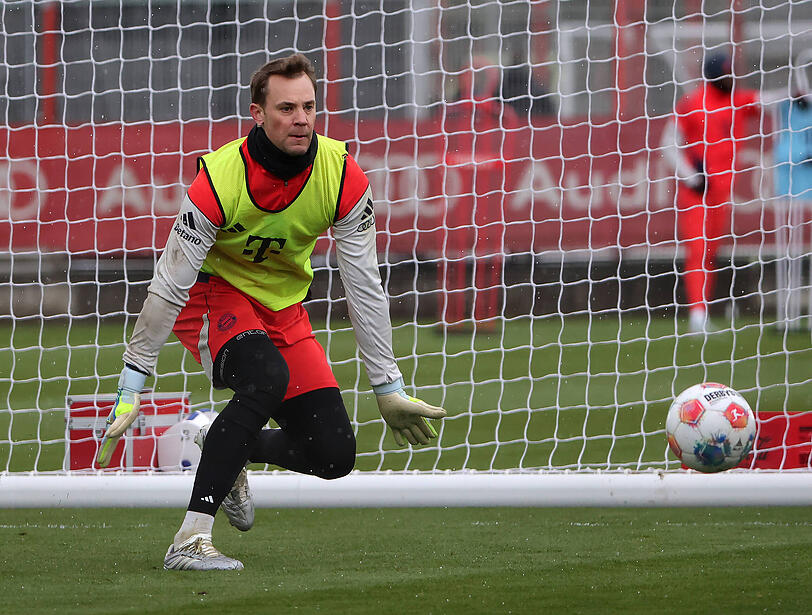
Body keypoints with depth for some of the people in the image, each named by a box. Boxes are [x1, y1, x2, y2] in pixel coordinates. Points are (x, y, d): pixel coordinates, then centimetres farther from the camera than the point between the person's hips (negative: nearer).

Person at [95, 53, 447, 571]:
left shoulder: (344, 177, -18)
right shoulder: (220, 180, -28)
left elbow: (365, 286, -9)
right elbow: (168, 287, -22)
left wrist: (389, 389, -6)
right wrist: (132, 387, -21)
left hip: (283, 305, 5)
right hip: (213, 291, -5)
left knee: (334, 455, -6)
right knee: (267, 376, -37)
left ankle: (232, 450, 26)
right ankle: (191, 540, -37)